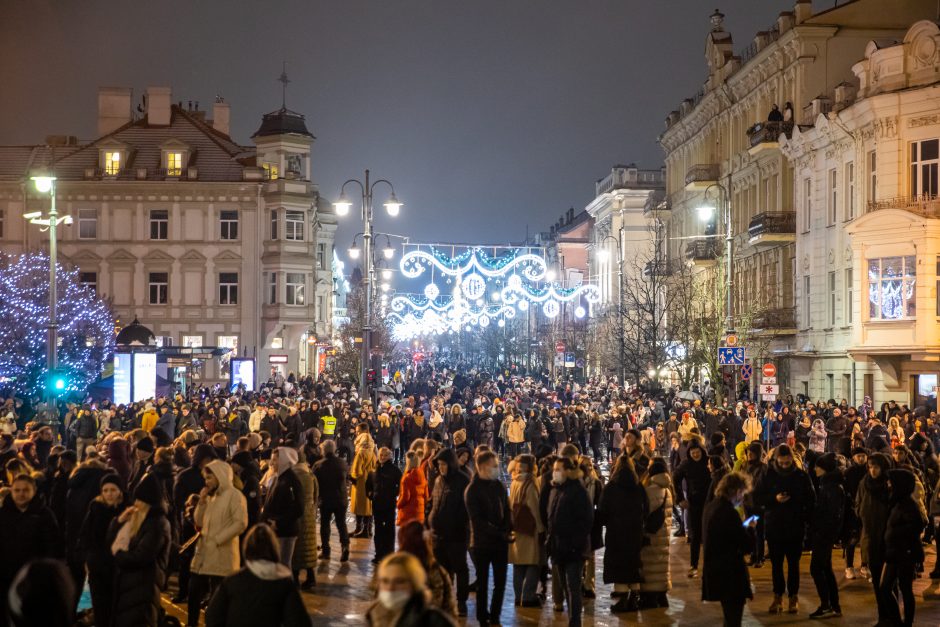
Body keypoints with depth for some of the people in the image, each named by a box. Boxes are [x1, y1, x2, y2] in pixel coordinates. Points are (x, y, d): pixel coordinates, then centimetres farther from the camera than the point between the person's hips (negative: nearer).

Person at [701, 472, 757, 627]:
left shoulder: (710, 507, 7)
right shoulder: (729, 513, -22)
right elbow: (747, 546, -20)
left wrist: (744, 528, 11)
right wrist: (750, 528, -2)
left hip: (715, 572, 9)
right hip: (731, 575, -9)